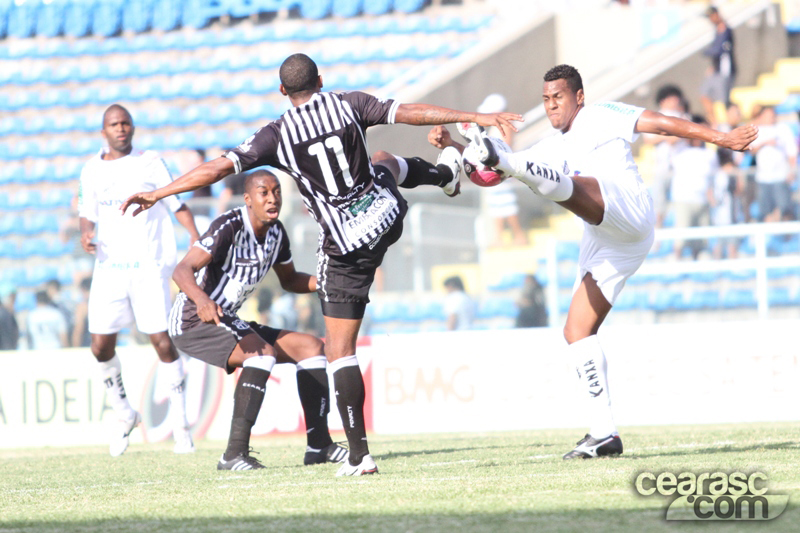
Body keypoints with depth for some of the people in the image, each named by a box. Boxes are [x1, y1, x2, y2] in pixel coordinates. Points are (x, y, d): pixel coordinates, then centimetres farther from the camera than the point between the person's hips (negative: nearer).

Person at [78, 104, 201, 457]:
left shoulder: (151, 164, 0)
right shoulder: (91, 170, 10)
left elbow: (178, 204, 0)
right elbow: (88, 213, 16)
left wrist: (197, 239, -14)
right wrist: (85, 234, -6)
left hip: (149, 266, -3)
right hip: (109, 266, 3)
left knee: (162, 342, -10)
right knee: (101, 346, -2)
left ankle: (180, 423, 1)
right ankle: (124, 416, 19)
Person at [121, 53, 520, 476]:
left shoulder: (277, 135, -9)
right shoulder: (349, 104, -4)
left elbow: (217, 169, -11)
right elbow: (413, 113, -3)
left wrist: (158, 194, -1)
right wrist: (477, 117, 4)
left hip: (346, 249, -3)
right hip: (389, 217, 3)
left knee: (340, 350, 2)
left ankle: (359, 453, -7)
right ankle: (446, 174, 67)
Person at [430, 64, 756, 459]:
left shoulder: (604, 117, 15)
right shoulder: (552, 149, 29)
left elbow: (662, 123, 10)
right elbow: (498, 170, 23)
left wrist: (722, 139, 5)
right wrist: (453, 147, 9)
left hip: (629, 214, -8)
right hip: (602, 244, 8)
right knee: (576, 331, 0)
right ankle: (604, 434, -2)